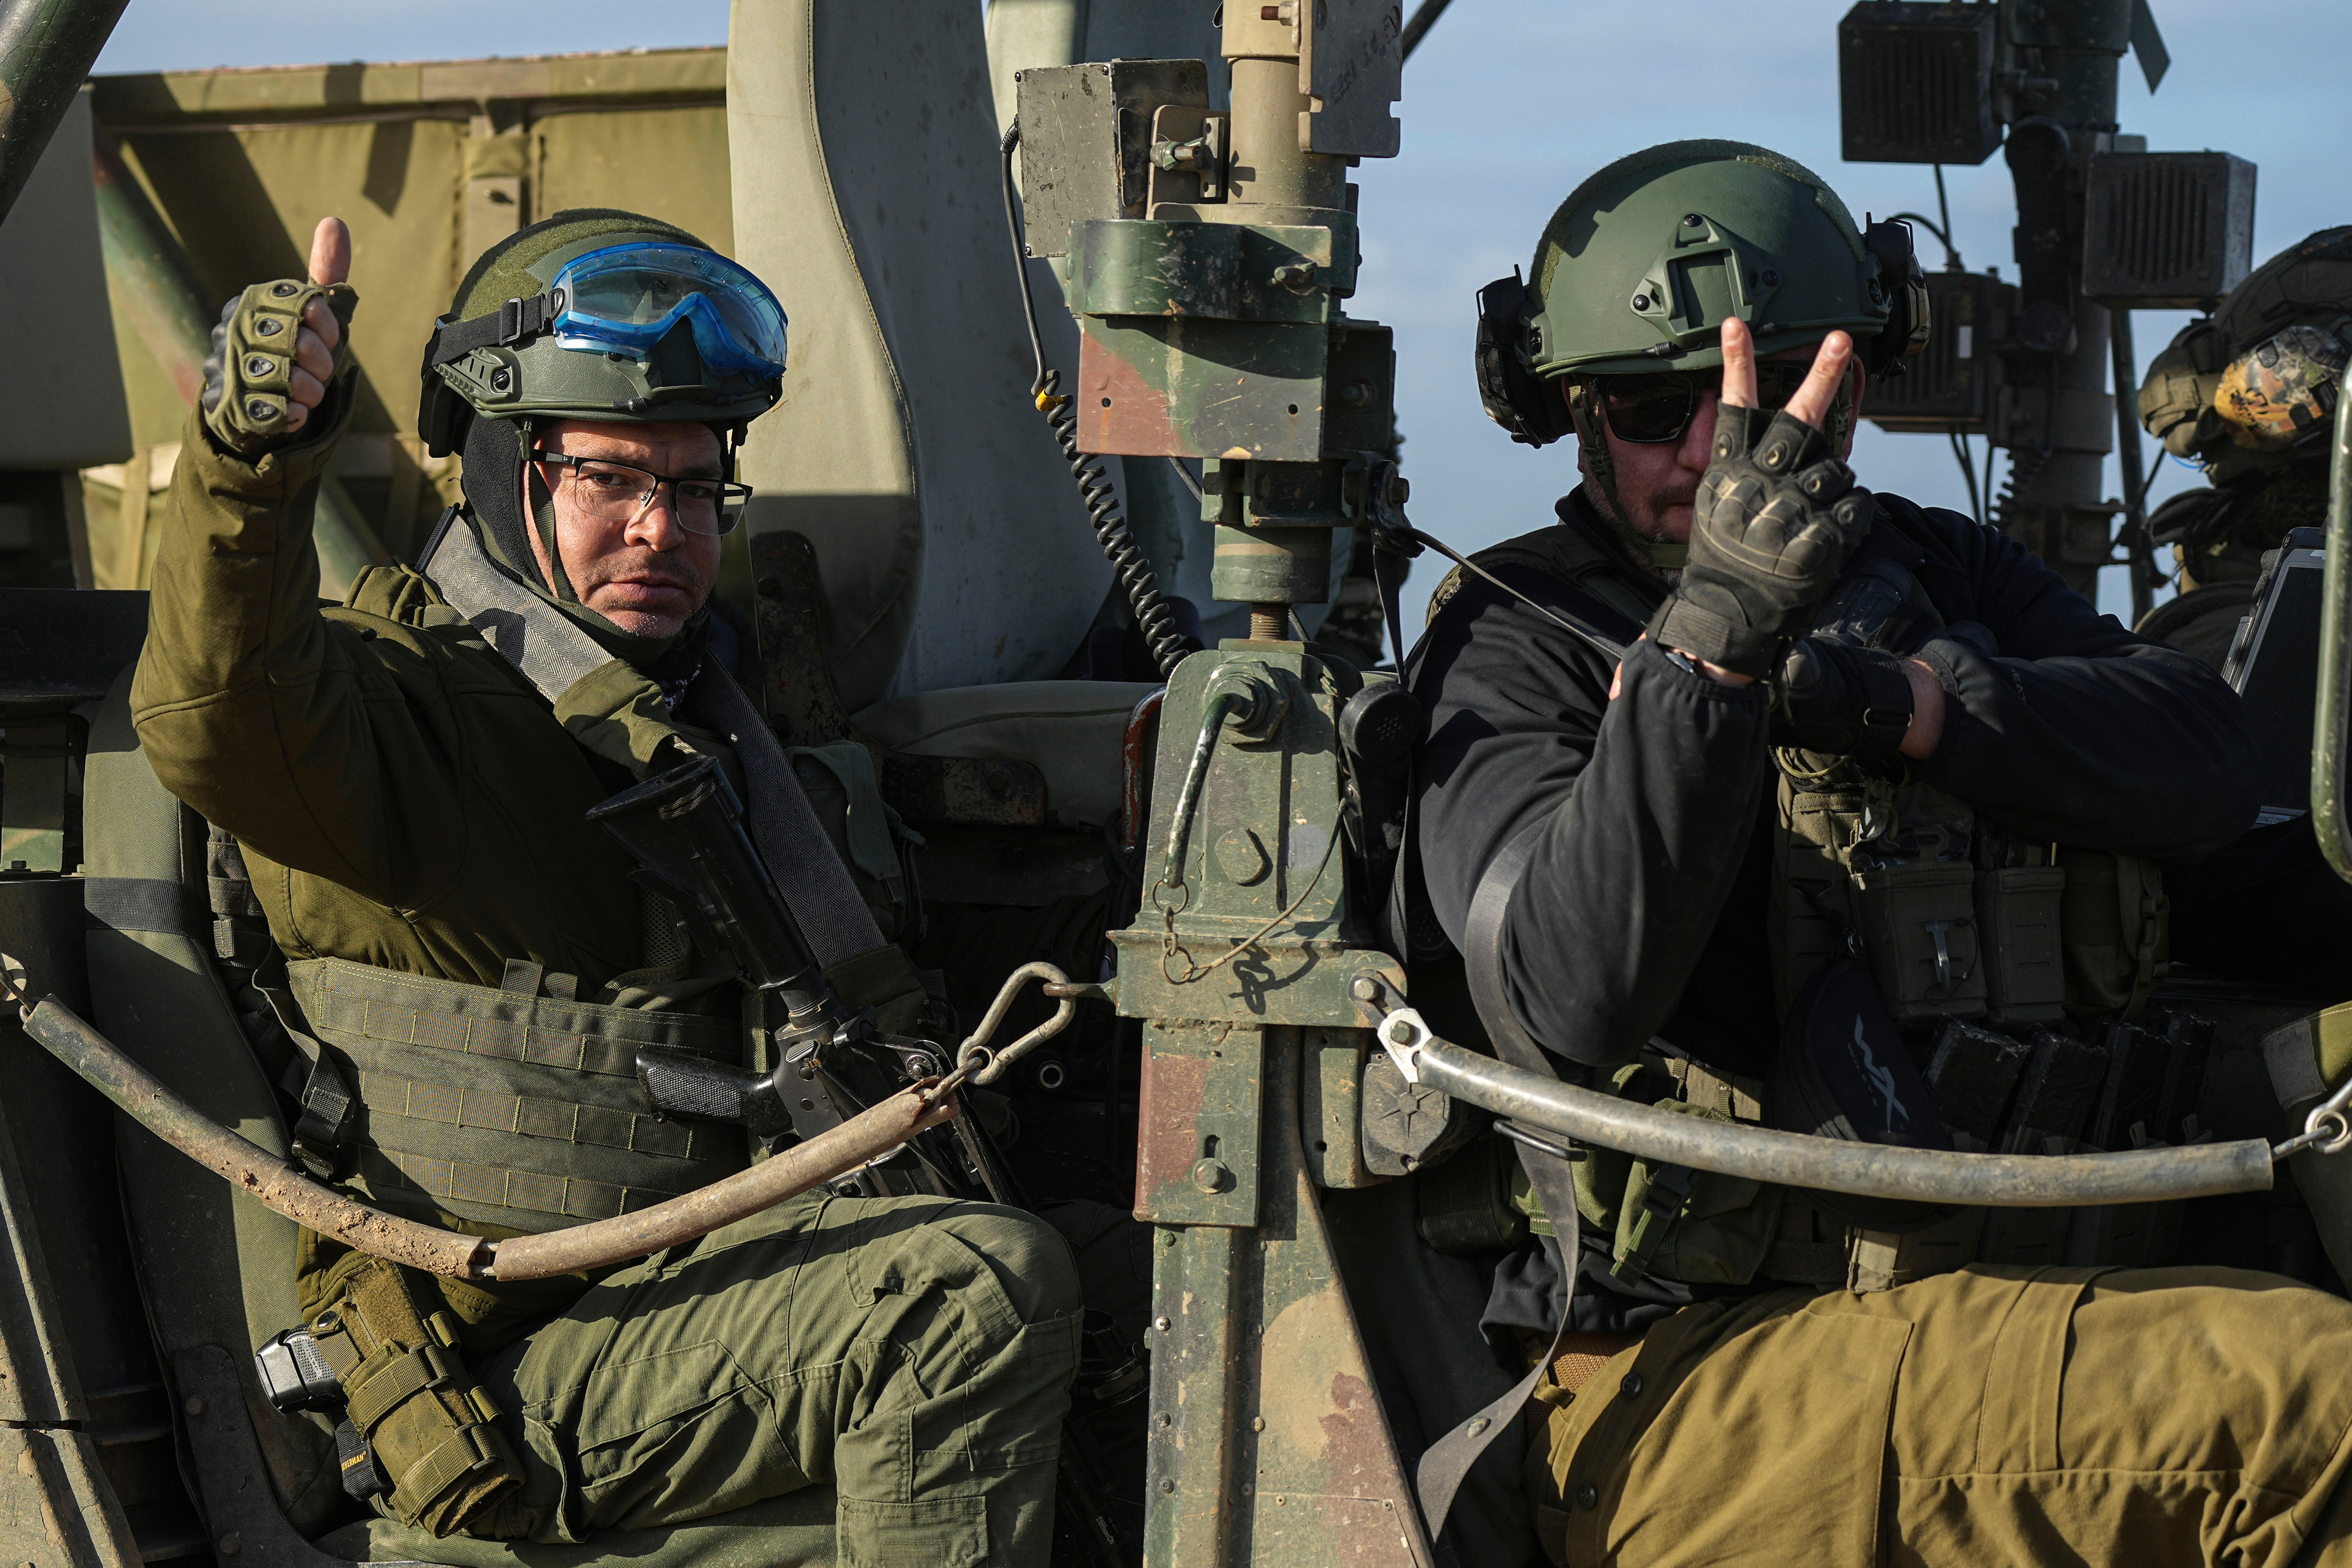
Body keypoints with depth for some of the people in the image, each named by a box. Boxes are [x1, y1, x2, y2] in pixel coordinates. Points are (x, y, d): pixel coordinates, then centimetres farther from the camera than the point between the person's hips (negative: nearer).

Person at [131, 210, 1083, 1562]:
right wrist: (256, 447, -51)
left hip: (700, 1285, 9)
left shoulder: (701, 709, 19)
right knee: (980, 1293, -25)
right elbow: (219, 715, -35)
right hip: (503, 1375, -9)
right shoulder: (406, 700, -9)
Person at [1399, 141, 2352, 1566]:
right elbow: (1574, 1000, -19)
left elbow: (2205, 759, 0)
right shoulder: (1520, 645, 1)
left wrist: (1886, 698, -14)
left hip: (2033, 1302, 6)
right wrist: (1716, 634, -28)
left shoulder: (1938, 573, 19)